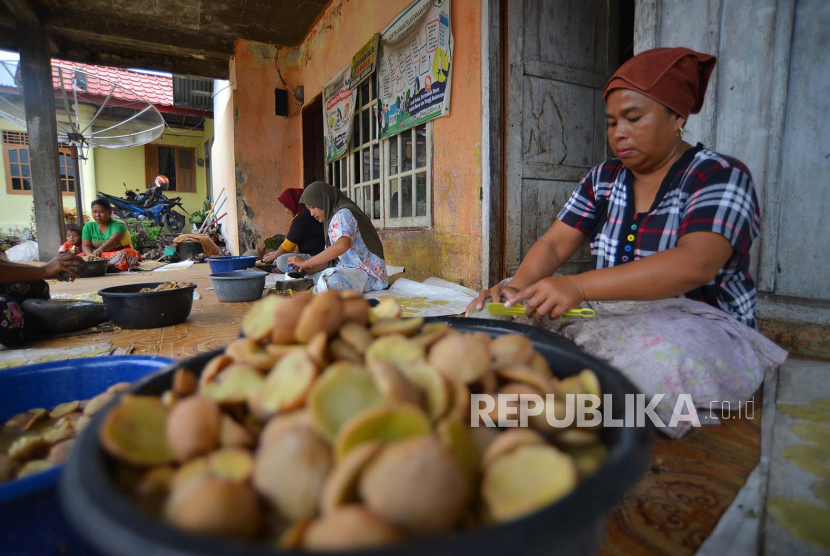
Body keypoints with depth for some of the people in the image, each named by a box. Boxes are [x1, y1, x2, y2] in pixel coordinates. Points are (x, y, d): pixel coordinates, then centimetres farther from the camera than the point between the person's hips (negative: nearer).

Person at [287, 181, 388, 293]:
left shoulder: (343, 214, -10)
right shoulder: (333, 219, 21)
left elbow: (343, 244, -30)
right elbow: (332, 256, 16)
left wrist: (305, 263, -24)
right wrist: (311, 269, -1)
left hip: (367, 273, -10)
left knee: (329, 281, -37)